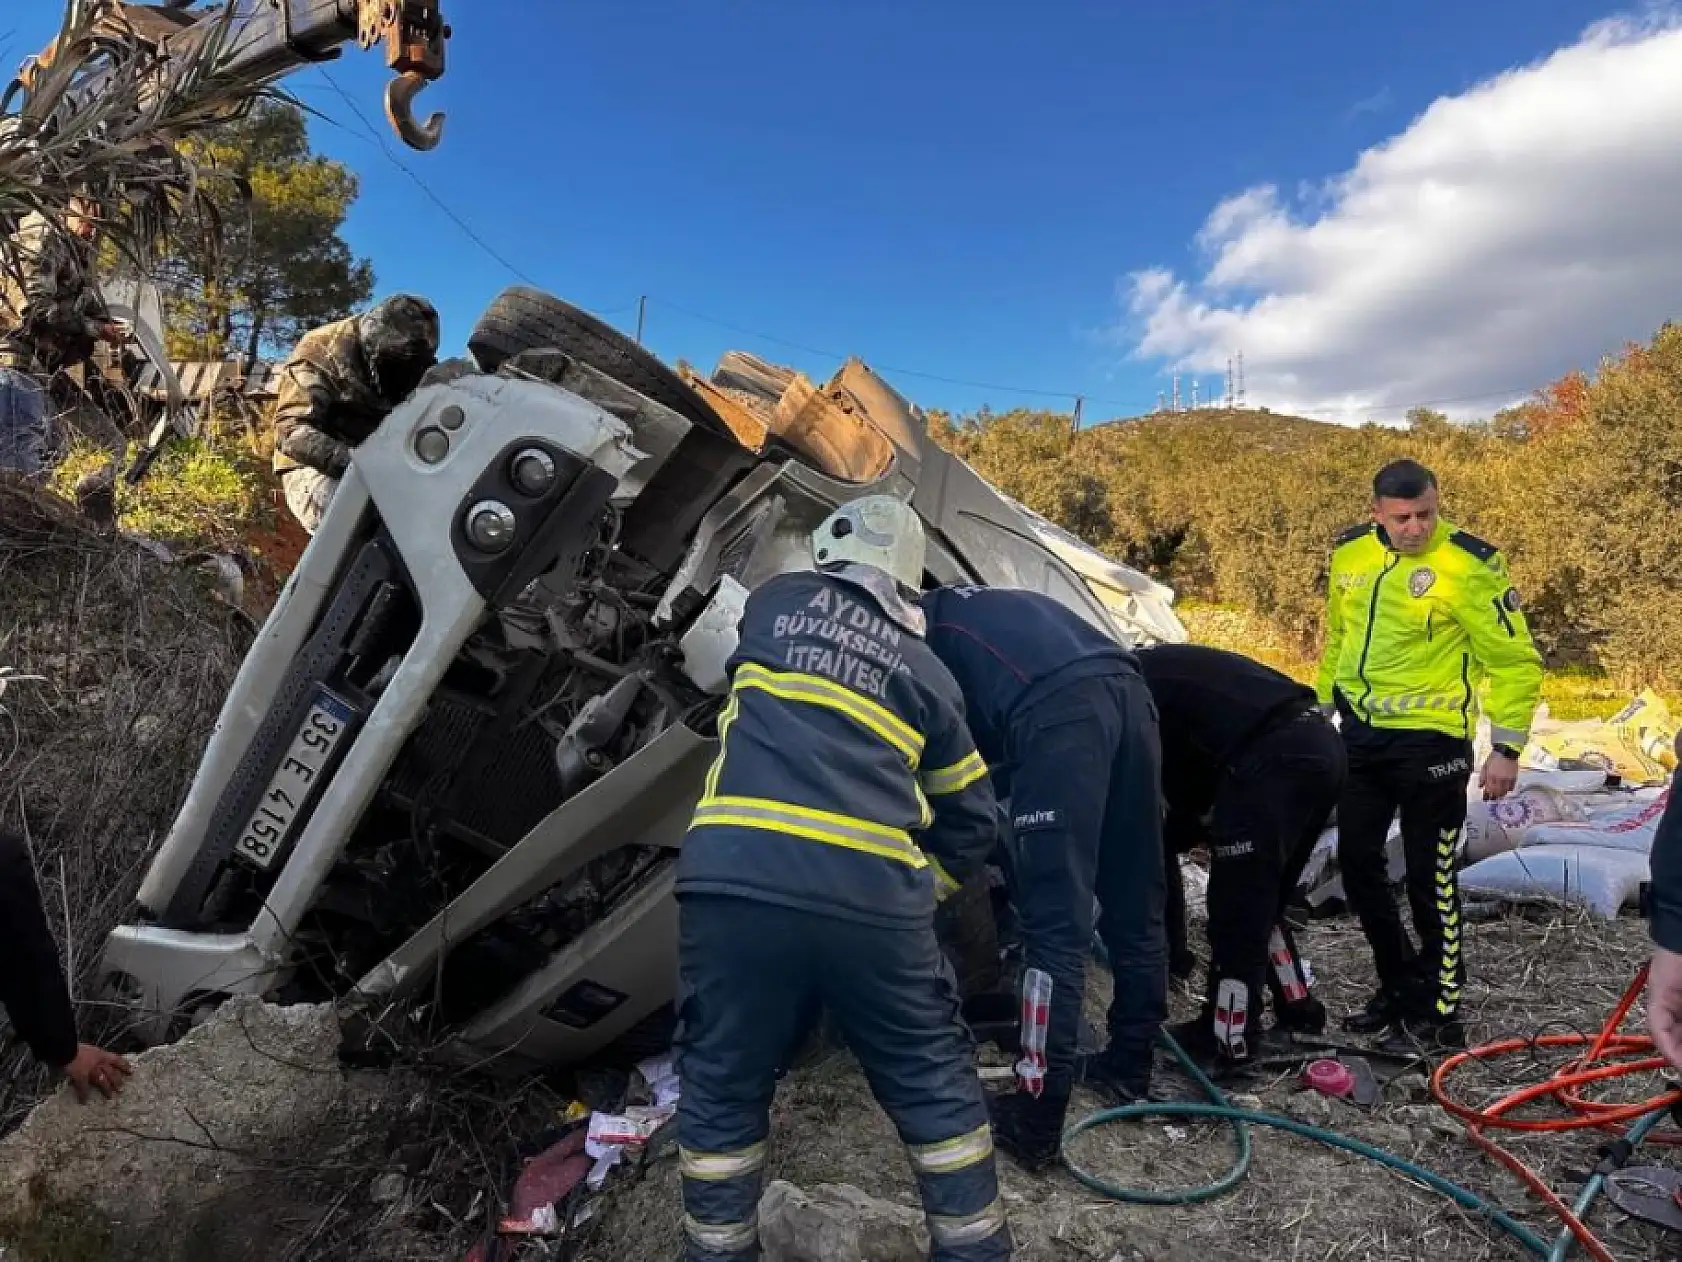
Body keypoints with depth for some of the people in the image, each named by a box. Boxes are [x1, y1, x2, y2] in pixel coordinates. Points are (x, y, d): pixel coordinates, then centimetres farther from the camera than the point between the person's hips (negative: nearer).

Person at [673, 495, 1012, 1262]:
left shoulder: (775, 603, 18)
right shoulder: (926, 671, 20)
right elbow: (971, 820, 23)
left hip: (733, 876, 0)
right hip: (871, 895, 1)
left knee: (721, 1087, 20)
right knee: (934, 1084, 20)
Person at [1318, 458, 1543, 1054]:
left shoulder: (1468, 564, -15)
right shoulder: (1349, 554, 2)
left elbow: (1516, 660, -10)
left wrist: (1507, 748, -12)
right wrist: (1320, 709, 19)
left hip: (1430, 741, -6)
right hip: (1361, 735, 6)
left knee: (1430, 880, 2)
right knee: (1357, 865, 12)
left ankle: (1439, 1014, 18)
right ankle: (1399, 988, 30)